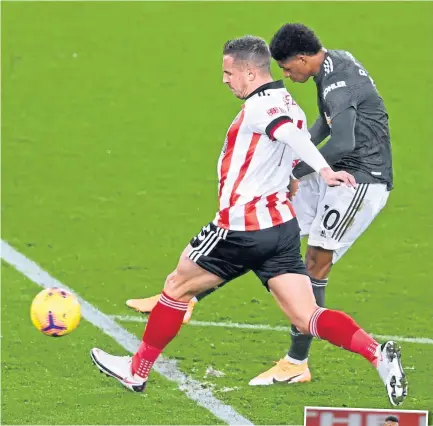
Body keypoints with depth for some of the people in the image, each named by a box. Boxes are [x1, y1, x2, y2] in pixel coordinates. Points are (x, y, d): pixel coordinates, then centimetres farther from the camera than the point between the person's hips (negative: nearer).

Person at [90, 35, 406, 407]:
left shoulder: (259, 106, -15)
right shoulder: (287, 105, 12)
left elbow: (292, 132, -32)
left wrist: (324, 171, -47)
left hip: (242, 228, -8)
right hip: (282, 225, 8)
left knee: (177, 287, 12)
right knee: (306, 318, 0)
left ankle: (137, 371, 24)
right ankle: (378, 355, -22)